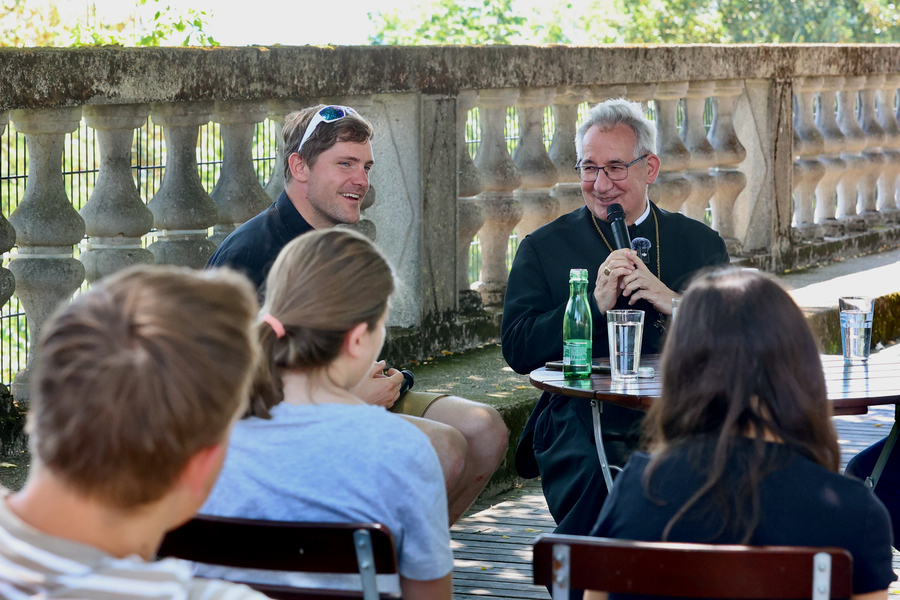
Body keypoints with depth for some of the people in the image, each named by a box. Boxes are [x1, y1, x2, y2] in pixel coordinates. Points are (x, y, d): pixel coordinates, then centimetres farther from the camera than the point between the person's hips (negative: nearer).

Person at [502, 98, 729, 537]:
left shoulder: (701, 243, 16)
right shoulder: (544, 248, 12)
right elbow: (517, 350, 1)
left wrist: (673, 302, -9)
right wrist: (595, 303, -11)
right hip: (582, 421, -2)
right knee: (596, 469, -35)